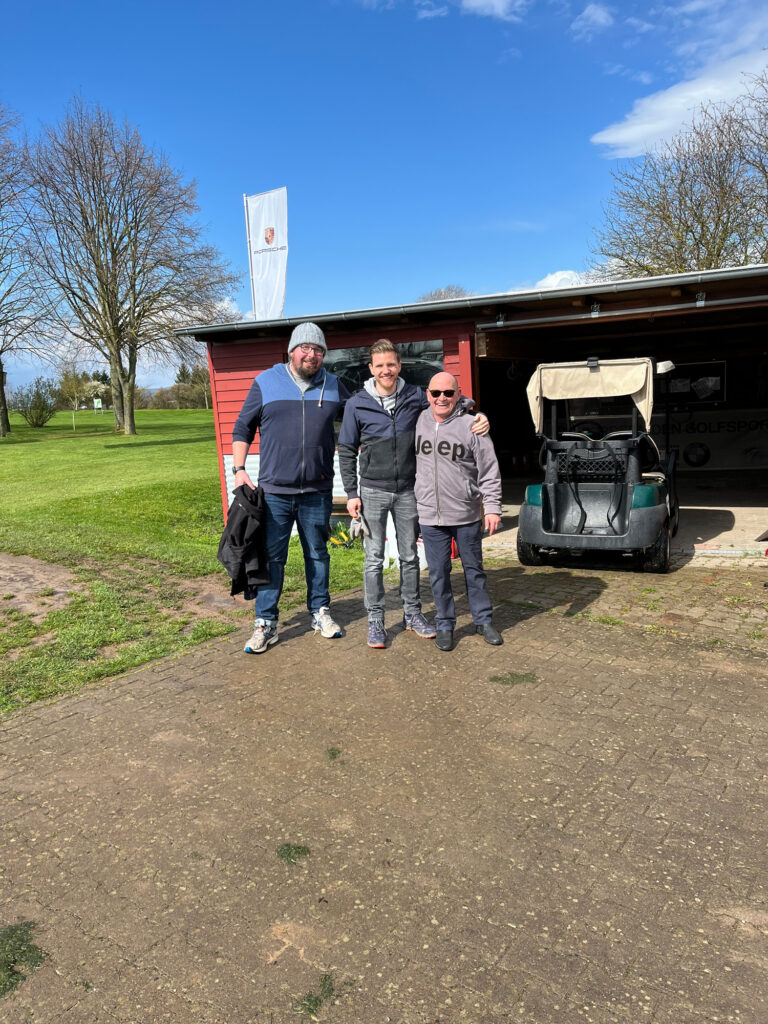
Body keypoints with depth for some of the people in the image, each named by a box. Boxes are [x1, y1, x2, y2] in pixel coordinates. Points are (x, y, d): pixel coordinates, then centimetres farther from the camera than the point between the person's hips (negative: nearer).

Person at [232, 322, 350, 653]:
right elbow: (243, 428, 7)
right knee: (271, 557, 1)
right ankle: (266, 623, 12)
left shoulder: (333, 386, 8)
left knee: (318, 554, 13)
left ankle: (320, 611, 29)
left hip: (317, 491, 2)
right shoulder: (265, 382, 2)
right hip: (274, 490, -2)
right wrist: (239, 468, -3)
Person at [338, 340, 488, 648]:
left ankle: (412, 613, 25)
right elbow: (346, 452, 1)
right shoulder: (357, 405, -4)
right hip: (373, 492, -2)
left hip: (408, 490, 2)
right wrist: (351, 493, -5)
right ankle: (375, 620, 13)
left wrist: (479, 415, -11)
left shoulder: (415, 396, 0)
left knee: (410, 556, 12)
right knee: (374, 559, 2)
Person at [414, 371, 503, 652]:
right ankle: (444, 625, 22)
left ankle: (483, 620, 27)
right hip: (429, 516, 2)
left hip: (467, 515, -2)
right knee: (438, 574, 8)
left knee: (474, 569, 12)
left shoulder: (471, 426, -7)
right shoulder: (418, 422, 3)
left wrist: (493, 507, -8)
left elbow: (489, 470, -4)